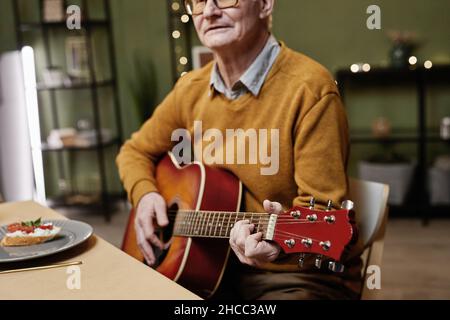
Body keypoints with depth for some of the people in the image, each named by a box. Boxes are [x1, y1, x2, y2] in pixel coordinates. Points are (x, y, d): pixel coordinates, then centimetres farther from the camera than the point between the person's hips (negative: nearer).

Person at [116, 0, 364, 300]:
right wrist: (145, 194, -4)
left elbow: (323, 212, -18)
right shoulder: (191, 89, 2)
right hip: (217, 266, 5)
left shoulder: (309, 87, -17)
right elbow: (136, 151, 15)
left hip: (302, 274, -4)